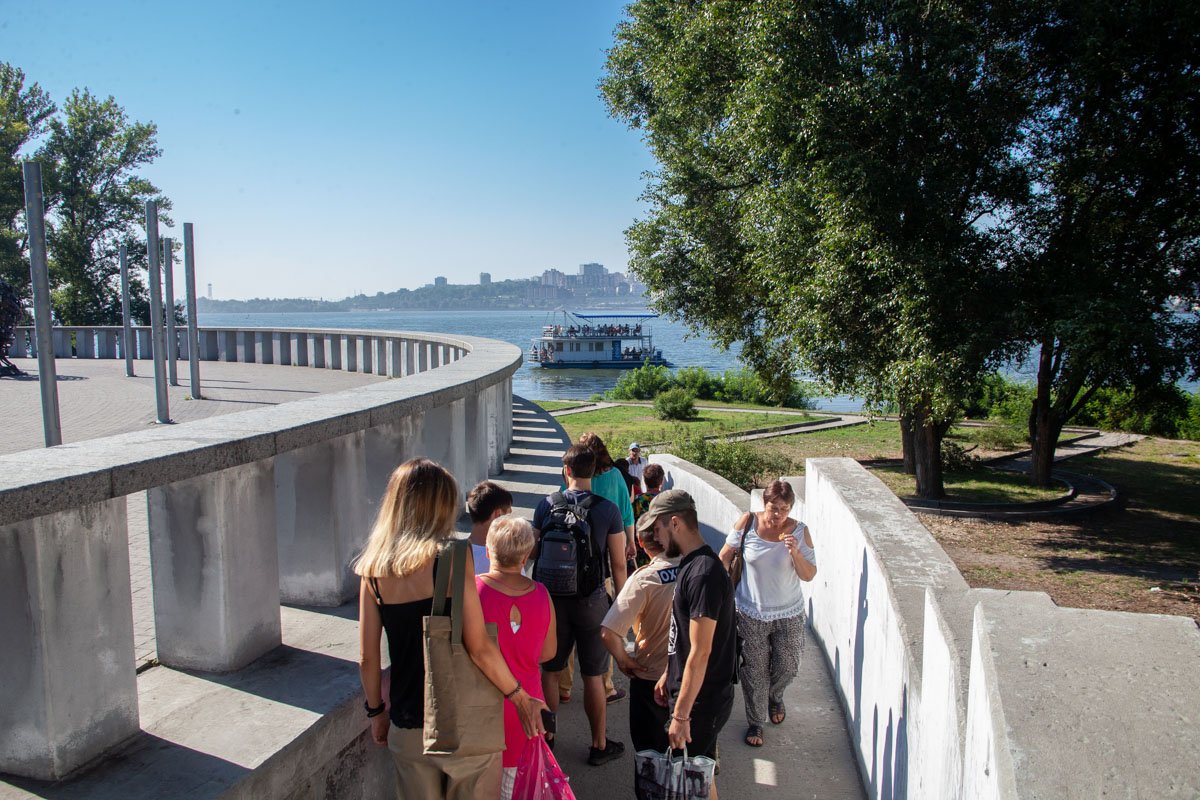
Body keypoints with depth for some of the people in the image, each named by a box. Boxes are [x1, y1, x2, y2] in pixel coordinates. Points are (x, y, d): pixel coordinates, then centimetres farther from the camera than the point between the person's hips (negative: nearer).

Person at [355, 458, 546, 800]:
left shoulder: (374, 569, -1)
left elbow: (367, 658, 3)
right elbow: (479, 647, -18)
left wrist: (376, 710, 17)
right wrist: (520, 698, -5)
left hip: (406, 729, 4)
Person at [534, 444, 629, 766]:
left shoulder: (546, 505, -5)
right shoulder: (608, 510, -10)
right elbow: (618, 564, -7)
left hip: (552, 598, 2)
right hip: (591, 600, -2)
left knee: (550, 670, 16)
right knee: (593, 676, 9)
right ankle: (599, 745, 21)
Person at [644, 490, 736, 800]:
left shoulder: (703, 573, -26)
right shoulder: (691, 564, 6)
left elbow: (700, 652, -26)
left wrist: (681, 715, -22)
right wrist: (668, 675, 20)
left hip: (702, 700, -9)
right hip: (685, 688, 9)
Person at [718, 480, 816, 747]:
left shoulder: (799, 531, -11)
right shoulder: (748, 522, -14)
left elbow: (809, 575, -8)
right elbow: (726, 556, -1)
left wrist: (795, 552, -25)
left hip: (789, 614, 1)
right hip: (750, 613, -1)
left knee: (787, 666, 12)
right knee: (754, 671, 9)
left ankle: (775, 698, 47)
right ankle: (755, 721, 32)